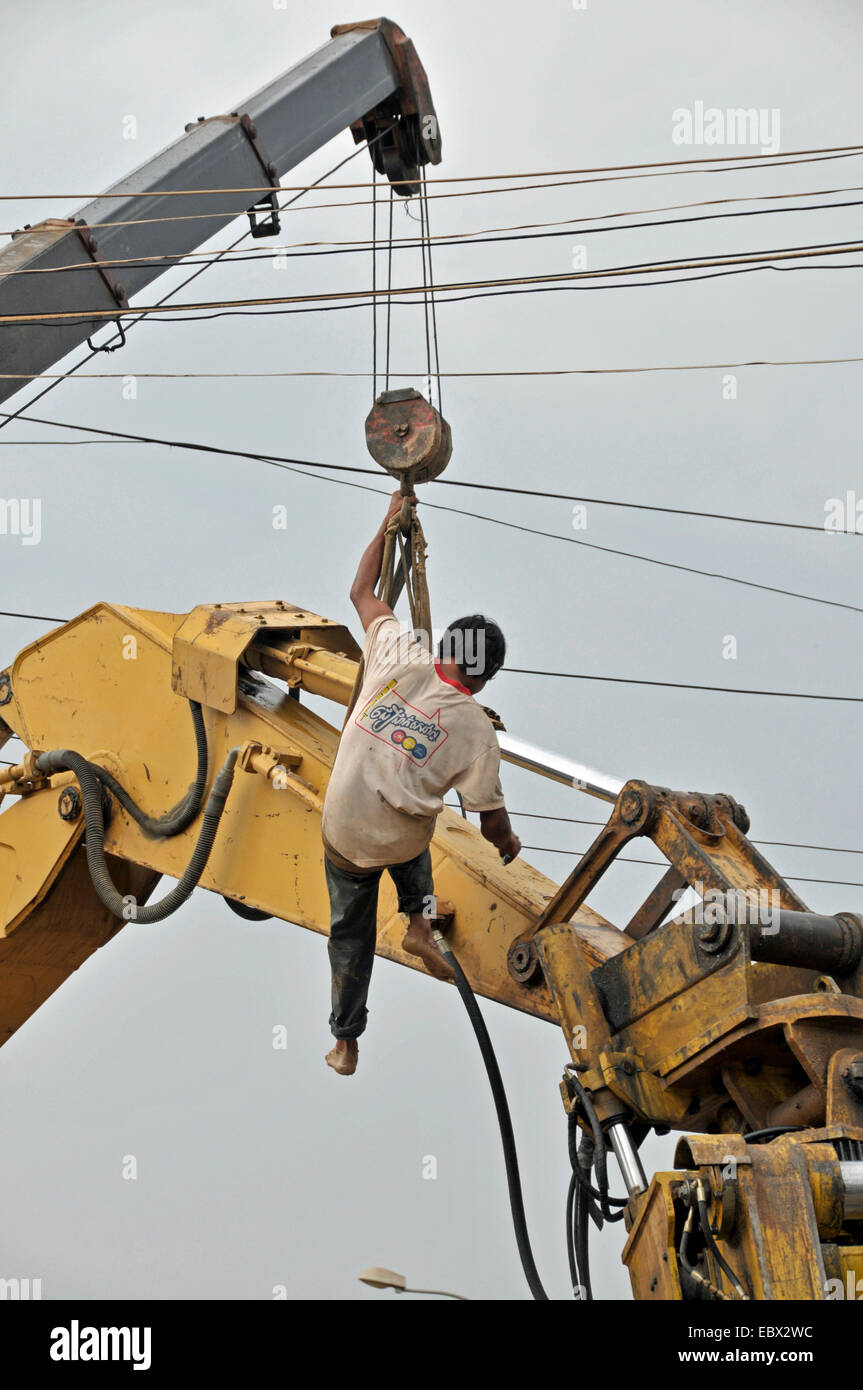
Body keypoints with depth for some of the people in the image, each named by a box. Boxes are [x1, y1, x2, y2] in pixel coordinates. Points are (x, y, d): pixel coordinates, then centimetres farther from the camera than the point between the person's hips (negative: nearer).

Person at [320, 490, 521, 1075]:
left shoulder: (401, 662, -11)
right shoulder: (477, 729, -13)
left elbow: (363, 592, 4)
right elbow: (491, 817, -6)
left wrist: (389, 524, 14)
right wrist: (509, 843, 17)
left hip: (342, 833, 1)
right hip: (399, 841, -1)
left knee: (351, 935, 20)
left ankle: (346, 1041, 29)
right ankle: (419, 922, 23)